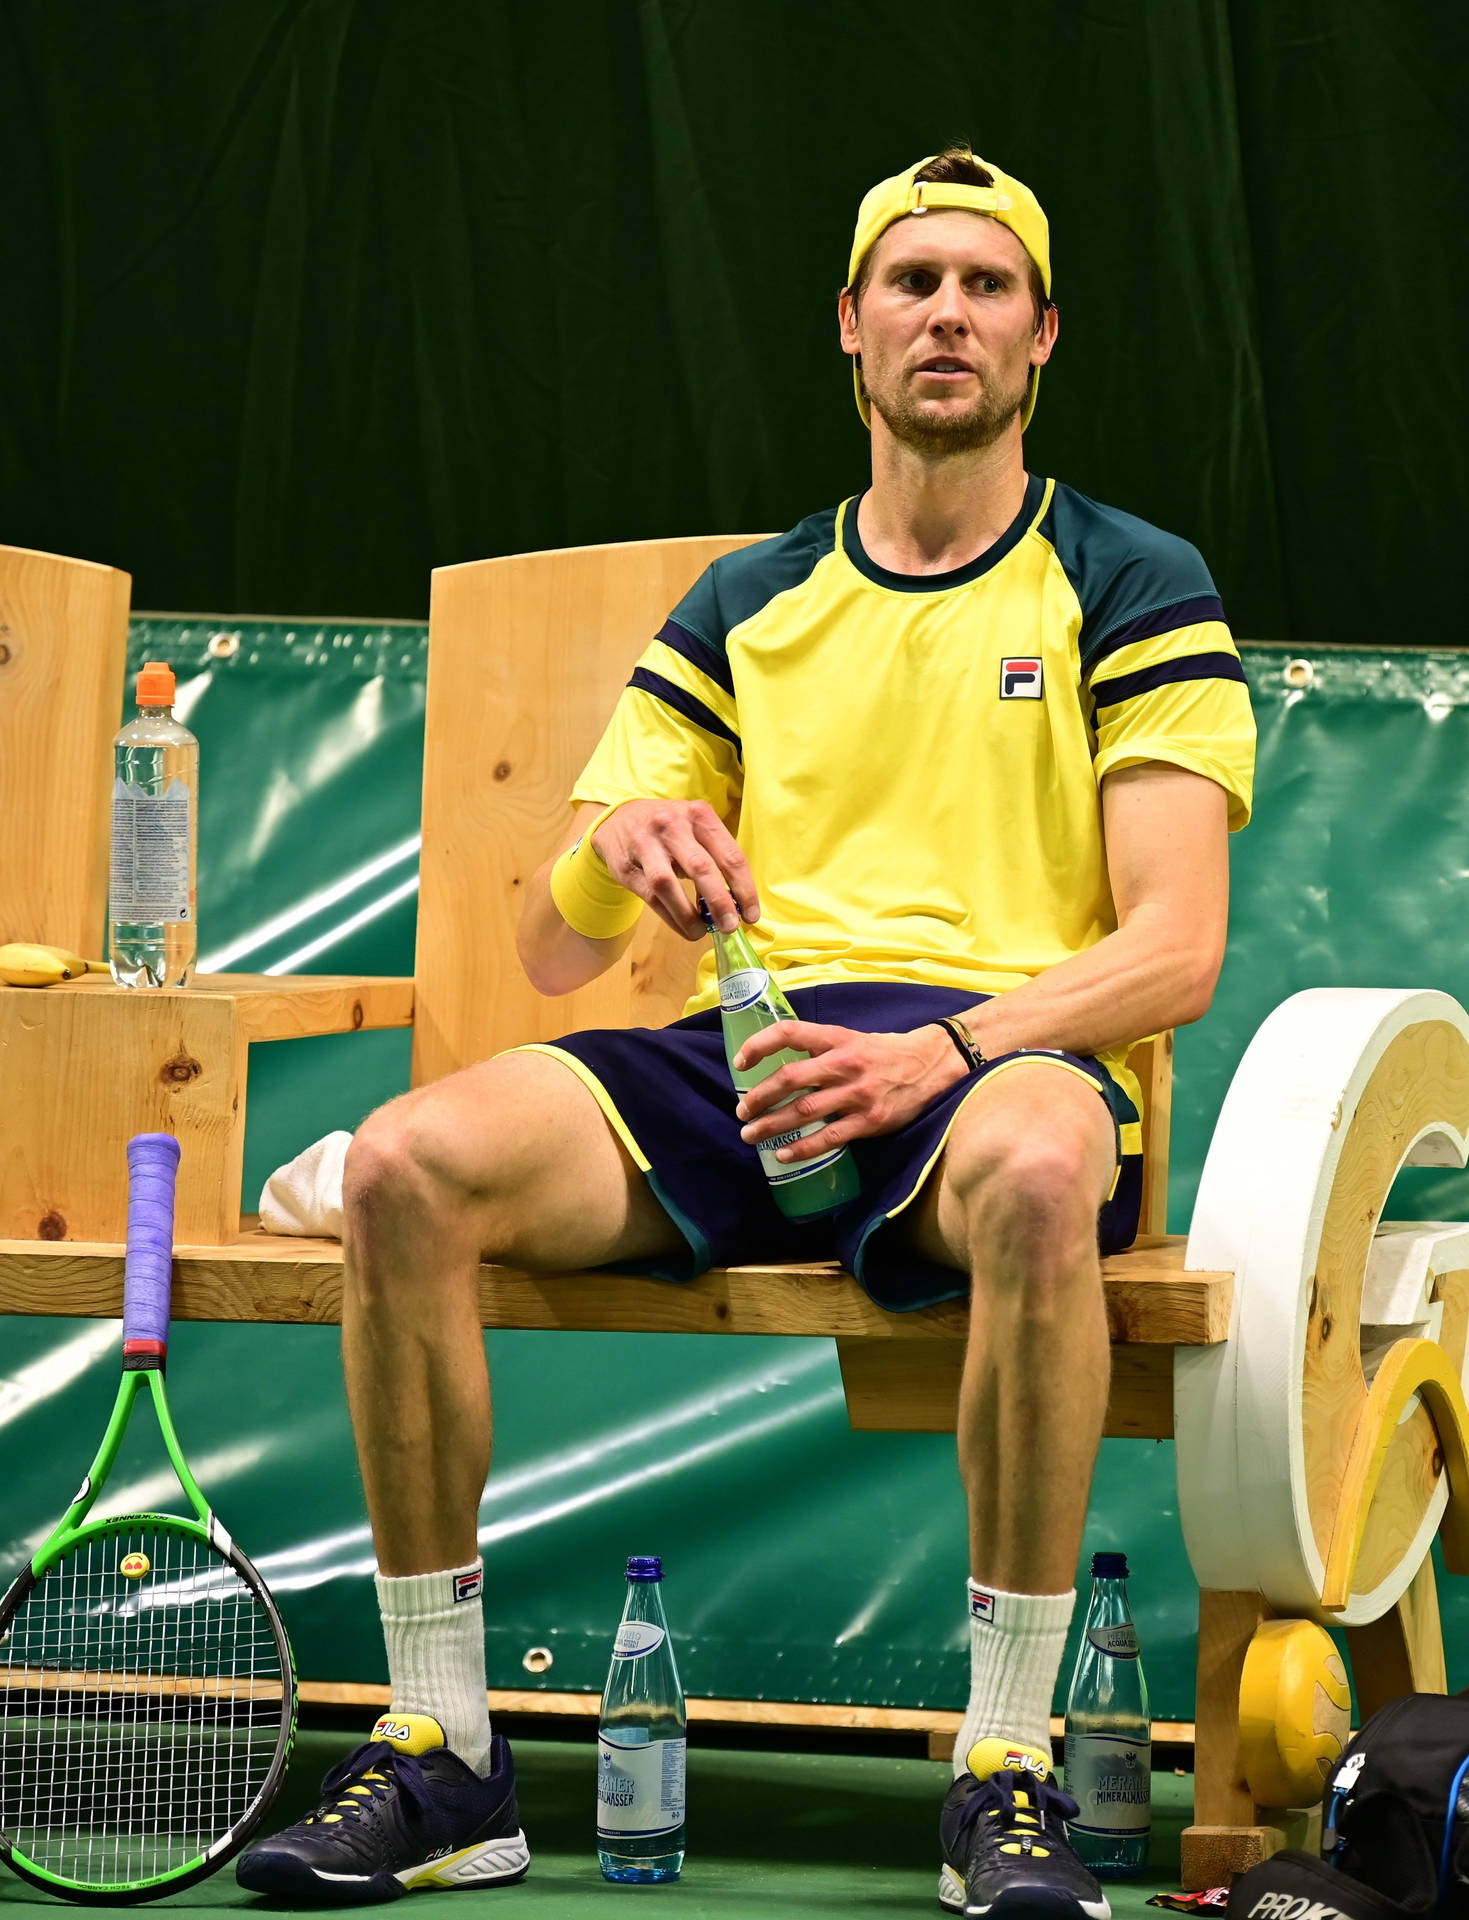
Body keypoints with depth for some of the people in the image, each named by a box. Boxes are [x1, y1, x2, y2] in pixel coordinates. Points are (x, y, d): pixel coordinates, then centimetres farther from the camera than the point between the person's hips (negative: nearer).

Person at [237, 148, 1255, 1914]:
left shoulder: (1132, 591, 9)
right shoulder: (747, 608, 19)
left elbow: (1175, 950, -4)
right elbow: (554, 953, 16)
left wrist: (945, 1053, -22)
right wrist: (622, 841, -10)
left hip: (1005, 1056, -3)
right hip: (748, 1049, 4)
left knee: (1036, 1173, -42)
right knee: (407, 1162, -25)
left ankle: (1007, 1770, -31)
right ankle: (440, 1750, -16)